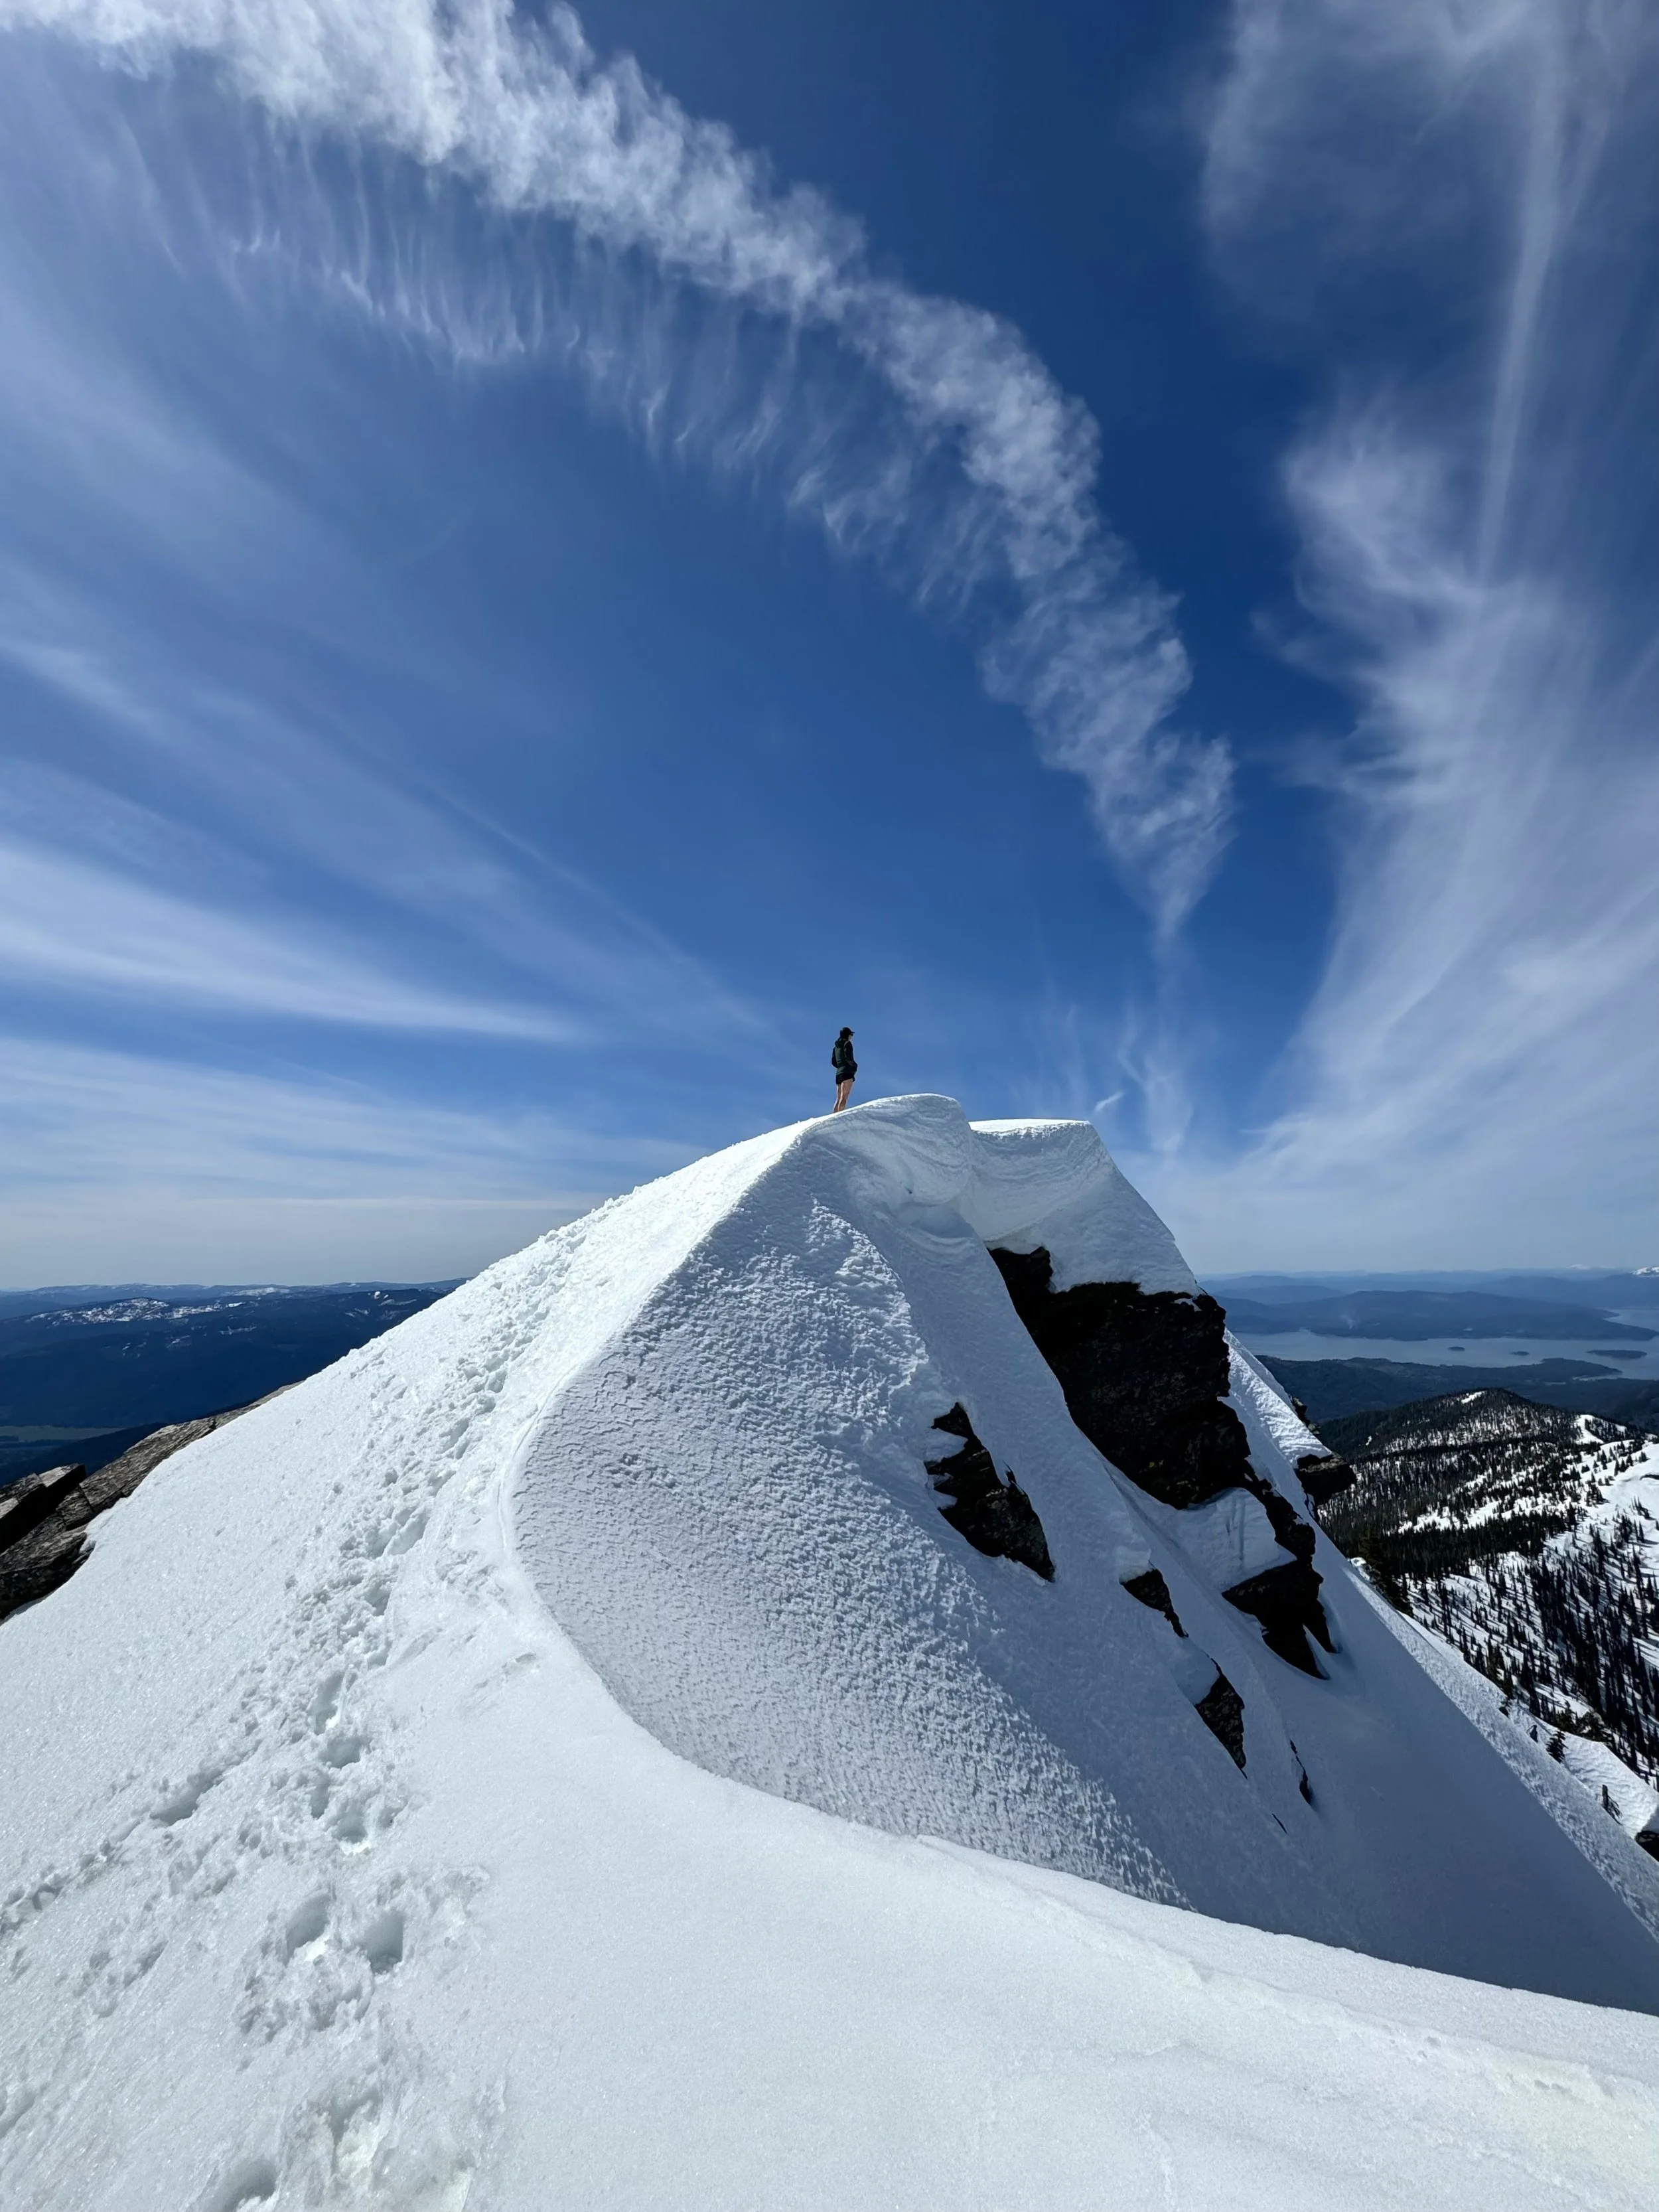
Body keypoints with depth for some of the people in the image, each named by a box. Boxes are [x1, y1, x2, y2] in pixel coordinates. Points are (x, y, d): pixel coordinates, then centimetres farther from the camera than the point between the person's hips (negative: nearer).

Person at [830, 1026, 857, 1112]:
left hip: (839, 1073, 8)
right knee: (844, 1097, -17)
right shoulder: (847, 1043, 0)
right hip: (847, 1072, -8)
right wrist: (855, 1065, 2)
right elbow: (848, 1058, -13)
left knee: (839, 1099, 6)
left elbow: (833, 1062, 20)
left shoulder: (836, 1046, 23)